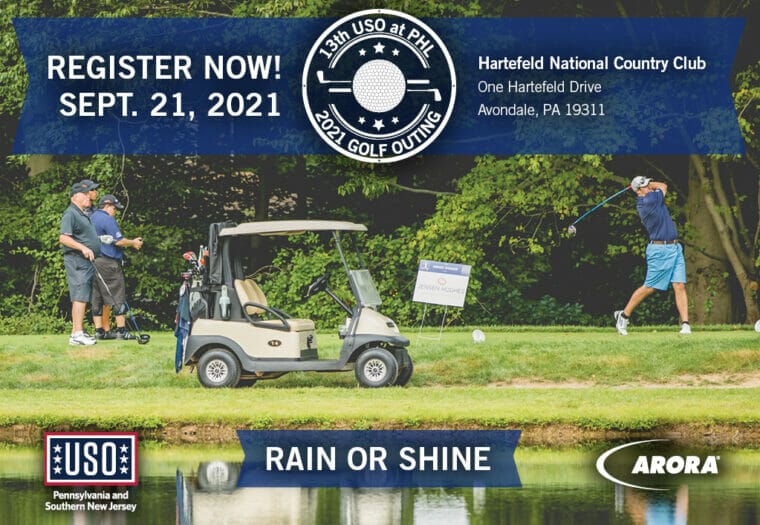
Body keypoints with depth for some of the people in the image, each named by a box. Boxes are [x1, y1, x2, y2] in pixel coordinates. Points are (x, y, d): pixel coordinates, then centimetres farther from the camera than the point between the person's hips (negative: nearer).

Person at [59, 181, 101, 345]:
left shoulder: (84, 215, 21)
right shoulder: (70, 214, -10)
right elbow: (64, 238, -20)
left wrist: (101, 239, 19)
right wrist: (83, 248, -25)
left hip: (87, 261, 10)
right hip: (76, 259, -10)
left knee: (82, 298, 11)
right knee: (80, 296, -15)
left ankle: (77, 332, 14)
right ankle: (77, 333, -19)